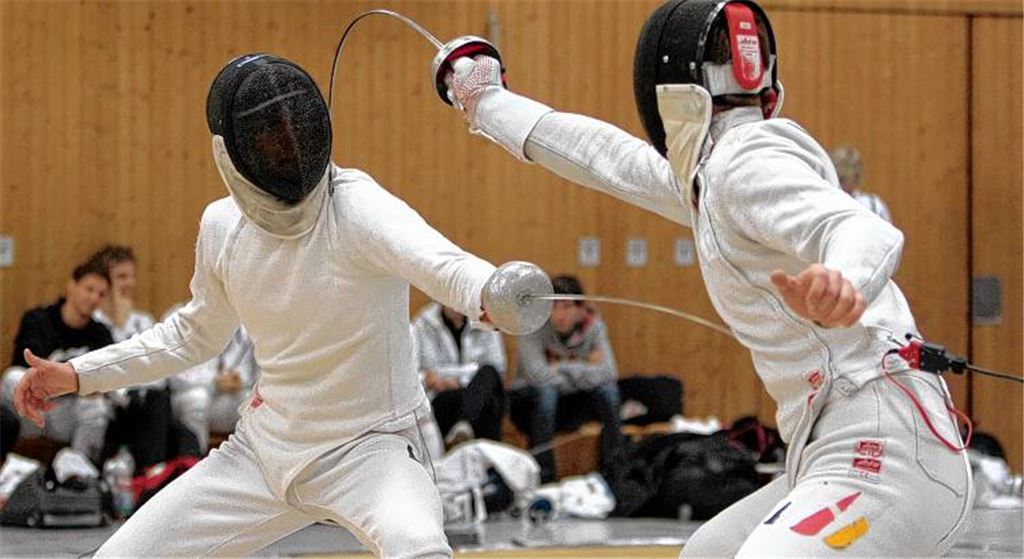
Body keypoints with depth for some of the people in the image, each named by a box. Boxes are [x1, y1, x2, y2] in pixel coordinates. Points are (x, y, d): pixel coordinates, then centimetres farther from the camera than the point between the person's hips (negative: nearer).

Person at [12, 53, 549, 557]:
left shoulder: (356, 205, -24)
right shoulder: (222, 225, -4)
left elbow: (436, 261, -47)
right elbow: (199, 331, 17)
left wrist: (490, 293, -70)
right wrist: (81, 375, 13)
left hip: (368, 448, -6)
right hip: (263, 449, 6)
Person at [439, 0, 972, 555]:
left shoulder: (744, 165, -9)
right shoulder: (720, 176, 18)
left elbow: (869, 235, -26)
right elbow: (612, 159, 35)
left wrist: (842, 286, -50)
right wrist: (491, 106, 48)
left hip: (883, 465, -10)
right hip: (851, 458, 10)